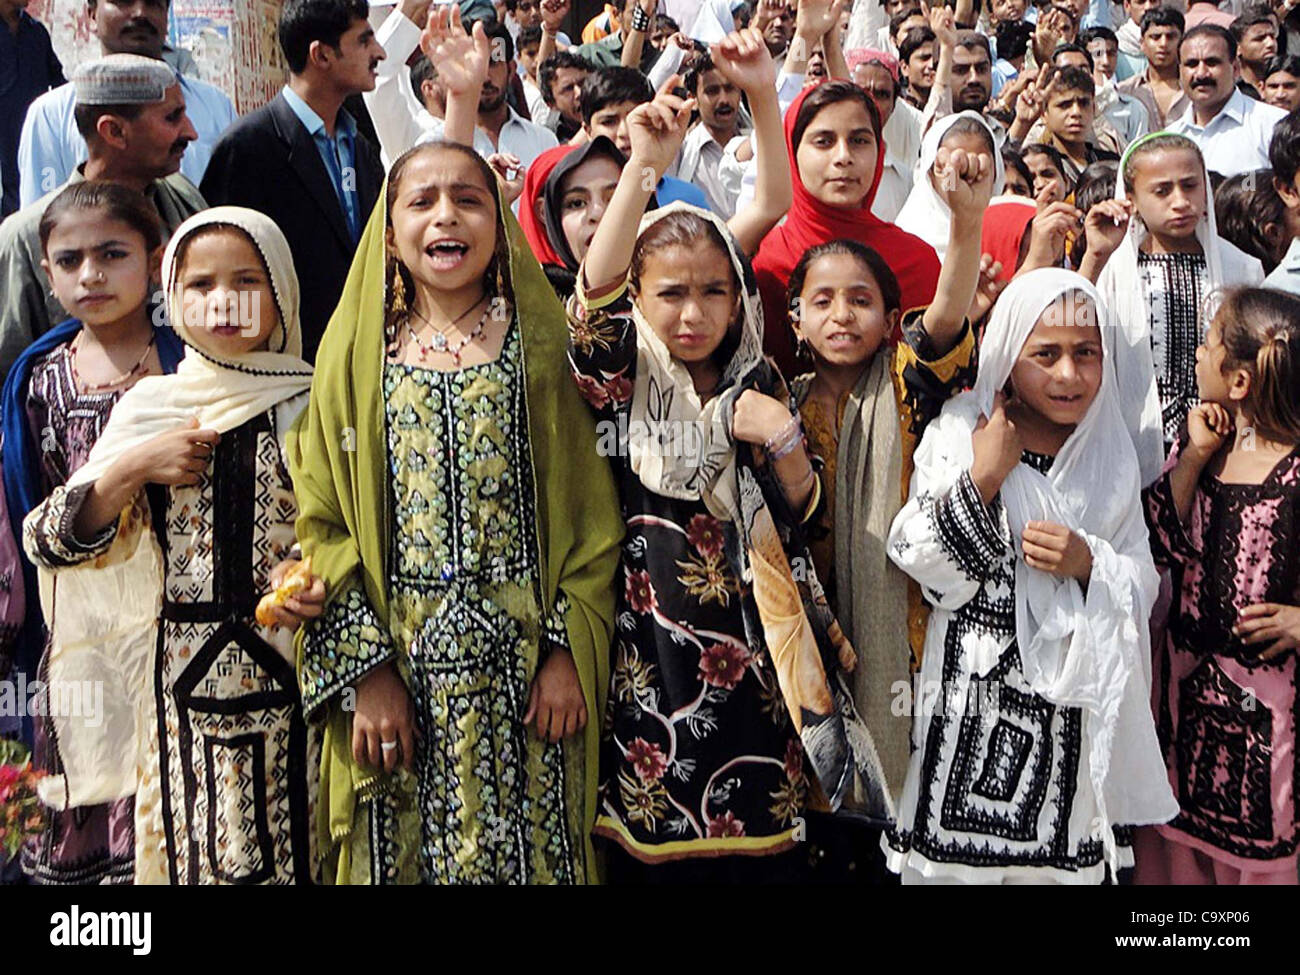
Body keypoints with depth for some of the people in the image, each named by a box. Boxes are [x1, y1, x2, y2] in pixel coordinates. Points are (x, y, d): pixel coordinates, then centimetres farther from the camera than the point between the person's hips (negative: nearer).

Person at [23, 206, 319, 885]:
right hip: (190, 671, 1)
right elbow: (48, 544, 2)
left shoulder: (316, 404, 1)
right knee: (205, 851, 6)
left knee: (303, 846, 5)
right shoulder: (151, 409, 4)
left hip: (302, 667, -1)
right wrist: (131, 469, -11)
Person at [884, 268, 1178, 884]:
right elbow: (918, 563, -9)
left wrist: (1090, 564, -14)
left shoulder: (1109, 454, 6)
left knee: (1058, 855, 7)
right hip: (971, 694, -2)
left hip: (1072, 705, 2)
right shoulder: (957, 433, -4)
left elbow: (1142, 589, 6)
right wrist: (983, 479, -17)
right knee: (958, 847, 5)